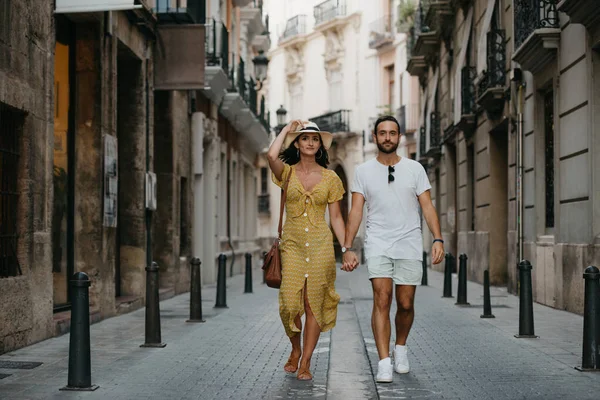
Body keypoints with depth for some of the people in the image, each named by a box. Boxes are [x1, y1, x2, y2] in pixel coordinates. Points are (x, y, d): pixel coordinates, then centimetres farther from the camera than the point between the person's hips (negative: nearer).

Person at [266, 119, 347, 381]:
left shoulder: (330, 178, 7)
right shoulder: (287, 173, 4)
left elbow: (336, 217, 8)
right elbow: (272, 156, -19)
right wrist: (287, 130, -4)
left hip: (320, 244, 0)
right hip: (292, 244, 0)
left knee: (314, 304, -1)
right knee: (290, 302, -7)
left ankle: (305, 362, 8)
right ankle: (295, 350, 20)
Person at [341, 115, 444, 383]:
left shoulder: (414, 169, 6)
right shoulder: (363, 171, 5)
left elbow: (427, 206, 3)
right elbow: (356, 211, 1)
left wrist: (438, 239, -11)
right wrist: (347, 248, -8)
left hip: (409, 245, 1)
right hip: (378, 245, -1)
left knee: (406, 304, 4)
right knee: (382, 300, -13)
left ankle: (400, 347, 32)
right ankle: (384, 364, -15)